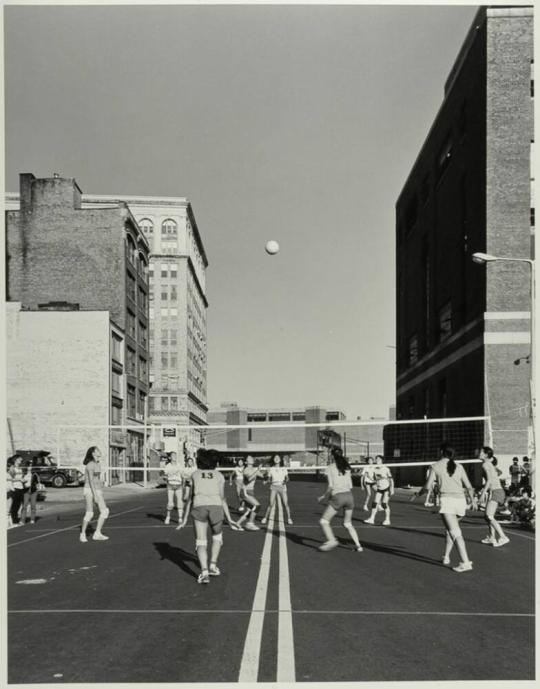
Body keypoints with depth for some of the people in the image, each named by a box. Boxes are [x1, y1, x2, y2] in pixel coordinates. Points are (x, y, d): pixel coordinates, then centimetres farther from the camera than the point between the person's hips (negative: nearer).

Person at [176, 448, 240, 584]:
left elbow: (190, 498, 19)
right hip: (216, 506, 0)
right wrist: (229, 519, 12)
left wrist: (184, 519, 23)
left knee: (201, 543, 3)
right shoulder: (219, 475, 20)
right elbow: (222, 498, 11)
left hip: (199, 507, 0)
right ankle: (213, 566, 18)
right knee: (217, 537, 26)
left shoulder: (195, 474, 22)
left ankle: (204, 572, -15)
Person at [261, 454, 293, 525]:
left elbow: (287, 477, 5)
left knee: (285, 504, -6)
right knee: (271, 504, -8)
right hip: (274, 487, -1)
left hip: (282, 487, 1)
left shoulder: (284, 468, 8)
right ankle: (265, 518, 5)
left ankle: (289, 518, 7)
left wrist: (286, 480, -16)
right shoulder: (271, 469, 6)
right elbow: (269, 479, 9)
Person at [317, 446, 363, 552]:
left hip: (338, 497, -6)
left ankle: (332, 540, -19)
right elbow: (350, 486, 13)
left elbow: (331, 486, -10)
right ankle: (358, 545, 9)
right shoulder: (346, 467, 14)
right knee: (348, 524, 19)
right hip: (349, 495, 6)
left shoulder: (330, 468, -1)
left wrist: (325, 497, 4)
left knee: (324, 521, 1)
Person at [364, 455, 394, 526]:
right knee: (375, 503, -1)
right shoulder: (375, 469, 1)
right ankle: (371, 519, 6)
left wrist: (392, 488, -13)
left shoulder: (386, 468, -13)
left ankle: (387, 520, -1)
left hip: (386, 488, -5)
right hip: (379, 489, 5)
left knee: (385, 503, -10)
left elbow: (391, 478, -10)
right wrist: (375, 485, 12)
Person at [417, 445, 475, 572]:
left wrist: (419, 493, 23)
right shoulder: (459, 466, 15)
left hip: (447, 500, -5)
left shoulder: (437, 466, 4)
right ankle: (446, 557, 30)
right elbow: (468, 486, 14)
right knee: (450, 529, 25)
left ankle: (466, 563, -22)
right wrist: (472, 499, 33)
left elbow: (428, 486, 2)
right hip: (461, 500, 5)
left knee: (455, 533, -12)